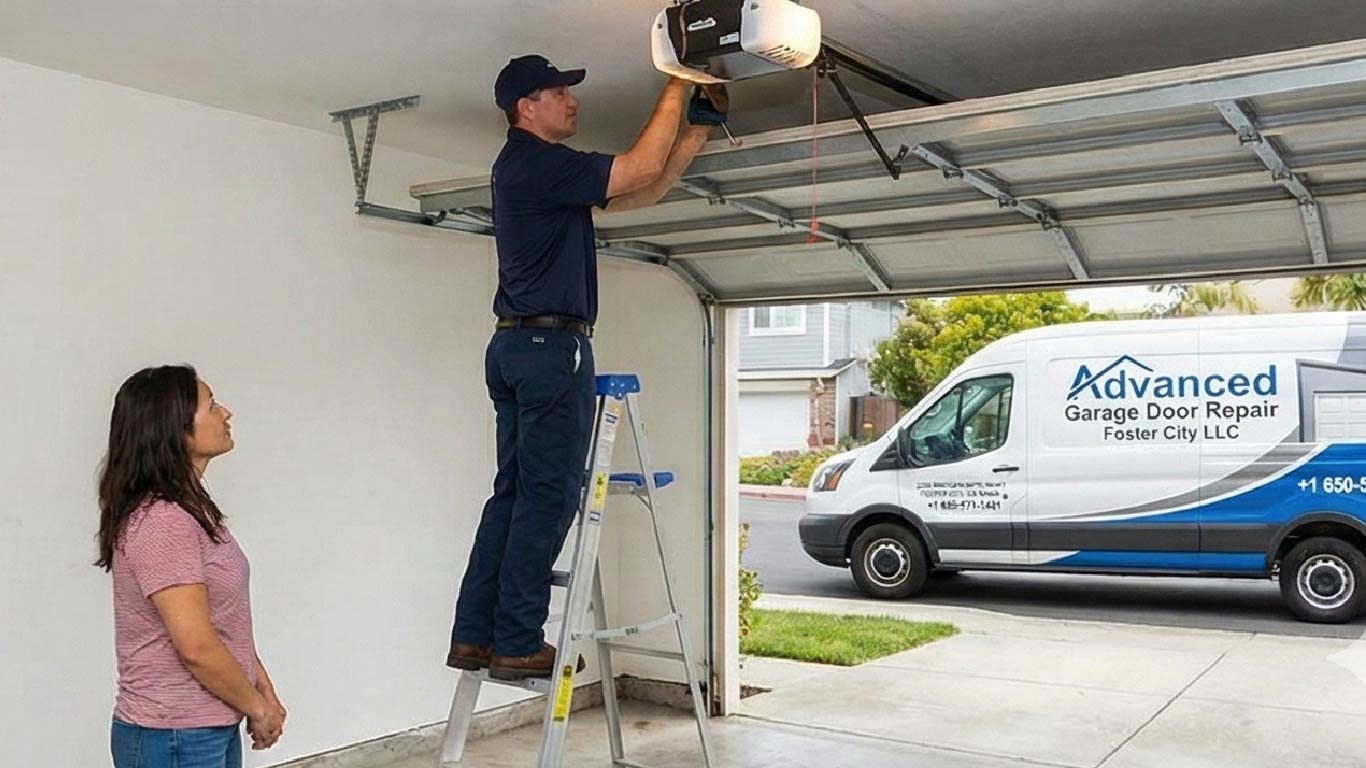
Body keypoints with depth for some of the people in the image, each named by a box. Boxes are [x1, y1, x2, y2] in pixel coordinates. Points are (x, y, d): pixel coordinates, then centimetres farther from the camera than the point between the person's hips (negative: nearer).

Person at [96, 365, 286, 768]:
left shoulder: (191, 509, 8)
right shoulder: (161, 522, -22)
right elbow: (196, 647, -24)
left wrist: (265, 691, 7)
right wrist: (258, 708, -12)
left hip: (213, 730, 9)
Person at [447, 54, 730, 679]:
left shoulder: (543, 171, 21)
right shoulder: (536, 163, -9)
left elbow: (645, 192, 20)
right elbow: (642, 168, -14)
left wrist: (703, 122, 16)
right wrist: (677, 81, -4)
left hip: (515, 347, 10)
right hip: (551, 345, -10)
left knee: (515, 493, 10)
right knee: (548, 498, -6)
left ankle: (474, 637, 12)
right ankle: (517, 644, -1)